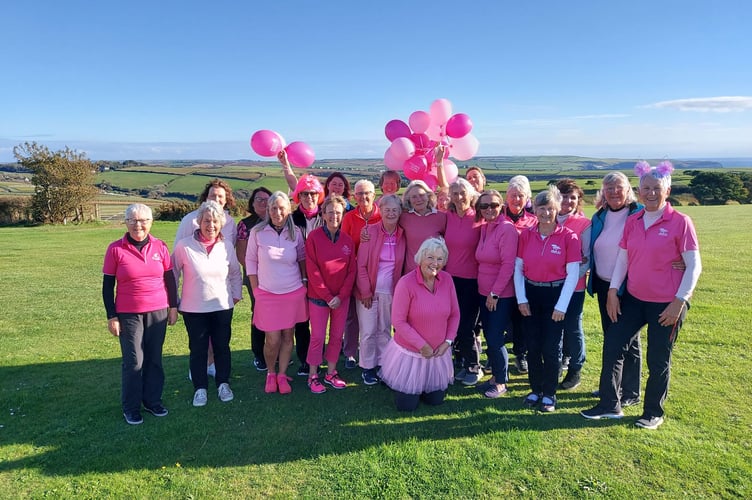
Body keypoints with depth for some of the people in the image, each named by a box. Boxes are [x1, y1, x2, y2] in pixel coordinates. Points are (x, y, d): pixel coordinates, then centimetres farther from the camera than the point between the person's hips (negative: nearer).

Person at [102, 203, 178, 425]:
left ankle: (153, 400, 28)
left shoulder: (159, 246, 1)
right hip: (129, 314, -2)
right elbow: (107, 286, -2)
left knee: (154, 359, 11)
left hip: (158, 312, 2)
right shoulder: (116, 249, -5)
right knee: (134, 362, 3)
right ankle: (131, 407, 21)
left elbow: (170, 279, 8)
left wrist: (173, 306, 8)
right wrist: (111, 316, -3)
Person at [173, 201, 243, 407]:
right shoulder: (184, 246, -11)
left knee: (222, 347, 12)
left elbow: (235, 273, 11)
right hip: (193, 309, -2)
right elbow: (174, 274, -1)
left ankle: (223, 383, 29)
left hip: (223, 307, 2)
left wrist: (236, 294, 8)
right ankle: (200, 388, 24)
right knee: (198, 349, 9)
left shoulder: (226, 246, -3)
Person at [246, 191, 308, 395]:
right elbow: (250, 261, 1)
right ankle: (270, 373, 23)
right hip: (267, 294, -2)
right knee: (273, 339, -3)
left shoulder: (295, 233, -1)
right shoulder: (257, 232, -5)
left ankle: (282, 375, 25)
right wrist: (255, 290, -1)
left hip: (294, 293, 2)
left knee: (288, 336, 9)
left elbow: (302, 258, 11)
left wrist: (305, 280, 2)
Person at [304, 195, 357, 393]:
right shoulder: (314, 237, -8)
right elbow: (312, 270, -11)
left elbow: (352, 270, 2)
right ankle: (313, 376, 17)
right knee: (318, 336, 2)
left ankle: (331, 373, 26)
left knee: (337, 336, 10)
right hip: (318, 296, -3)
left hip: (342, 297, 4)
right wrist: (328, 296, -12)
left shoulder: (347, 240, 2)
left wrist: (341, 296, -8)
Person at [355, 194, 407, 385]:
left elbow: (401, 267, 5)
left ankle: (381, 365, 26)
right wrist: (365, 292, -10)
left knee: (385, 330, 12)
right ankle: (367, 368, 18)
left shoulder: (402, 235, 0)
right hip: (368, 290, -3)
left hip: (390, 292, 3)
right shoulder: (370, 231, -8)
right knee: (368, 331, 2)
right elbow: (361, 265, -8)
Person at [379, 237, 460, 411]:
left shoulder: (447, 280, -7)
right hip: (409, 353, -4)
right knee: (406, 406, 6)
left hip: (438, 353, 4)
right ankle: (407, 389, 38)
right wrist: (422, 346, -17)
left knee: (435, 400, 16)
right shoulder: (406, 283, -22)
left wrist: (447, 342, -6)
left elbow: (454, 314, 3)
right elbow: (398, 321, -19)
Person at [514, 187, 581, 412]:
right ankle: (535, 390, 26)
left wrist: (561, 306, -11)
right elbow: (518, 268, 4)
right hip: (531, 294, 3)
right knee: (532, 346, 8)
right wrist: (521, 299, -3)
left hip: (556, 294, -3)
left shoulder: (568, 237, -9)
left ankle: (549, 394, 21)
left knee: (551, 348, 2)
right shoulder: (526, 235, 0)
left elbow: (573, 274, -9)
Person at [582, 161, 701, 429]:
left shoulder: (680, 222, -10)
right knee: (612, 346, 4)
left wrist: (679, 302, -15)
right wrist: (612, 292, 0)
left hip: (666, 304, -5)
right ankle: (610, 405, 19)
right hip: (633, 299, 5)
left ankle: (654, 412, 28)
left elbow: (694, 266, -11)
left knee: (658, 360, 7)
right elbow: (622, 259, 7)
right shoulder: (632, 221, 4)